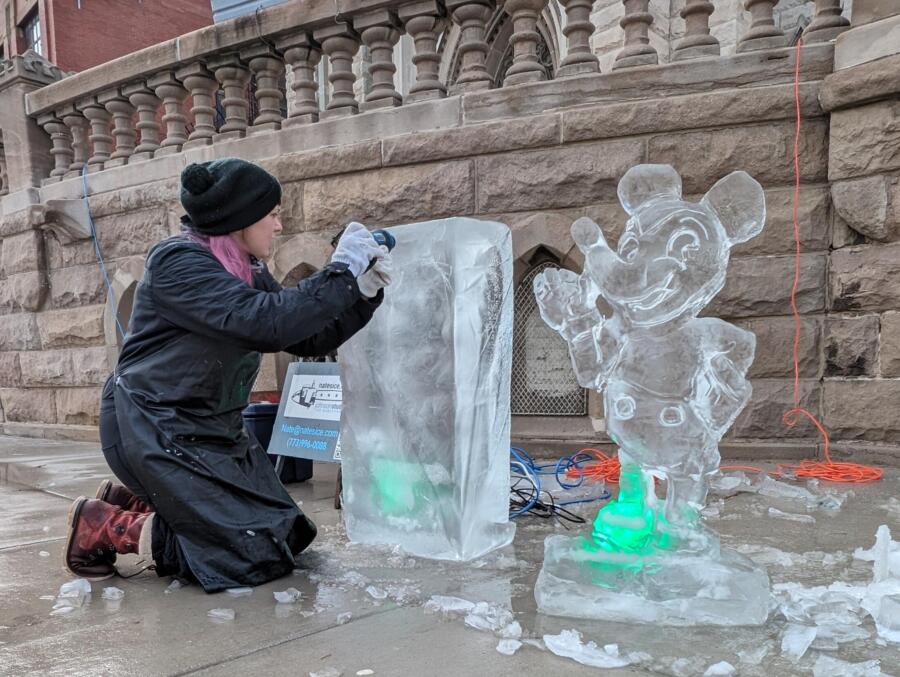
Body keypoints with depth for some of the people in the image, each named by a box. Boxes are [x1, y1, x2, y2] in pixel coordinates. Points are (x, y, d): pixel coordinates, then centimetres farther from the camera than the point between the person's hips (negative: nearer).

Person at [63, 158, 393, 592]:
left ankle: (133, 503, 17)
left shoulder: (250, 273, 8)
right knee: (257, 555, -11)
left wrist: (364, 289, -7)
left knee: (289, 535, 8)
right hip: (156, 429, -9)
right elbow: (267, 322, -30)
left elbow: (309, 340, 5)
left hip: (213, 428, 9)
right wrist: (341, 271, -23)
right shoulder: (178, 261, -18)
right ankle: (104, 527, 3)